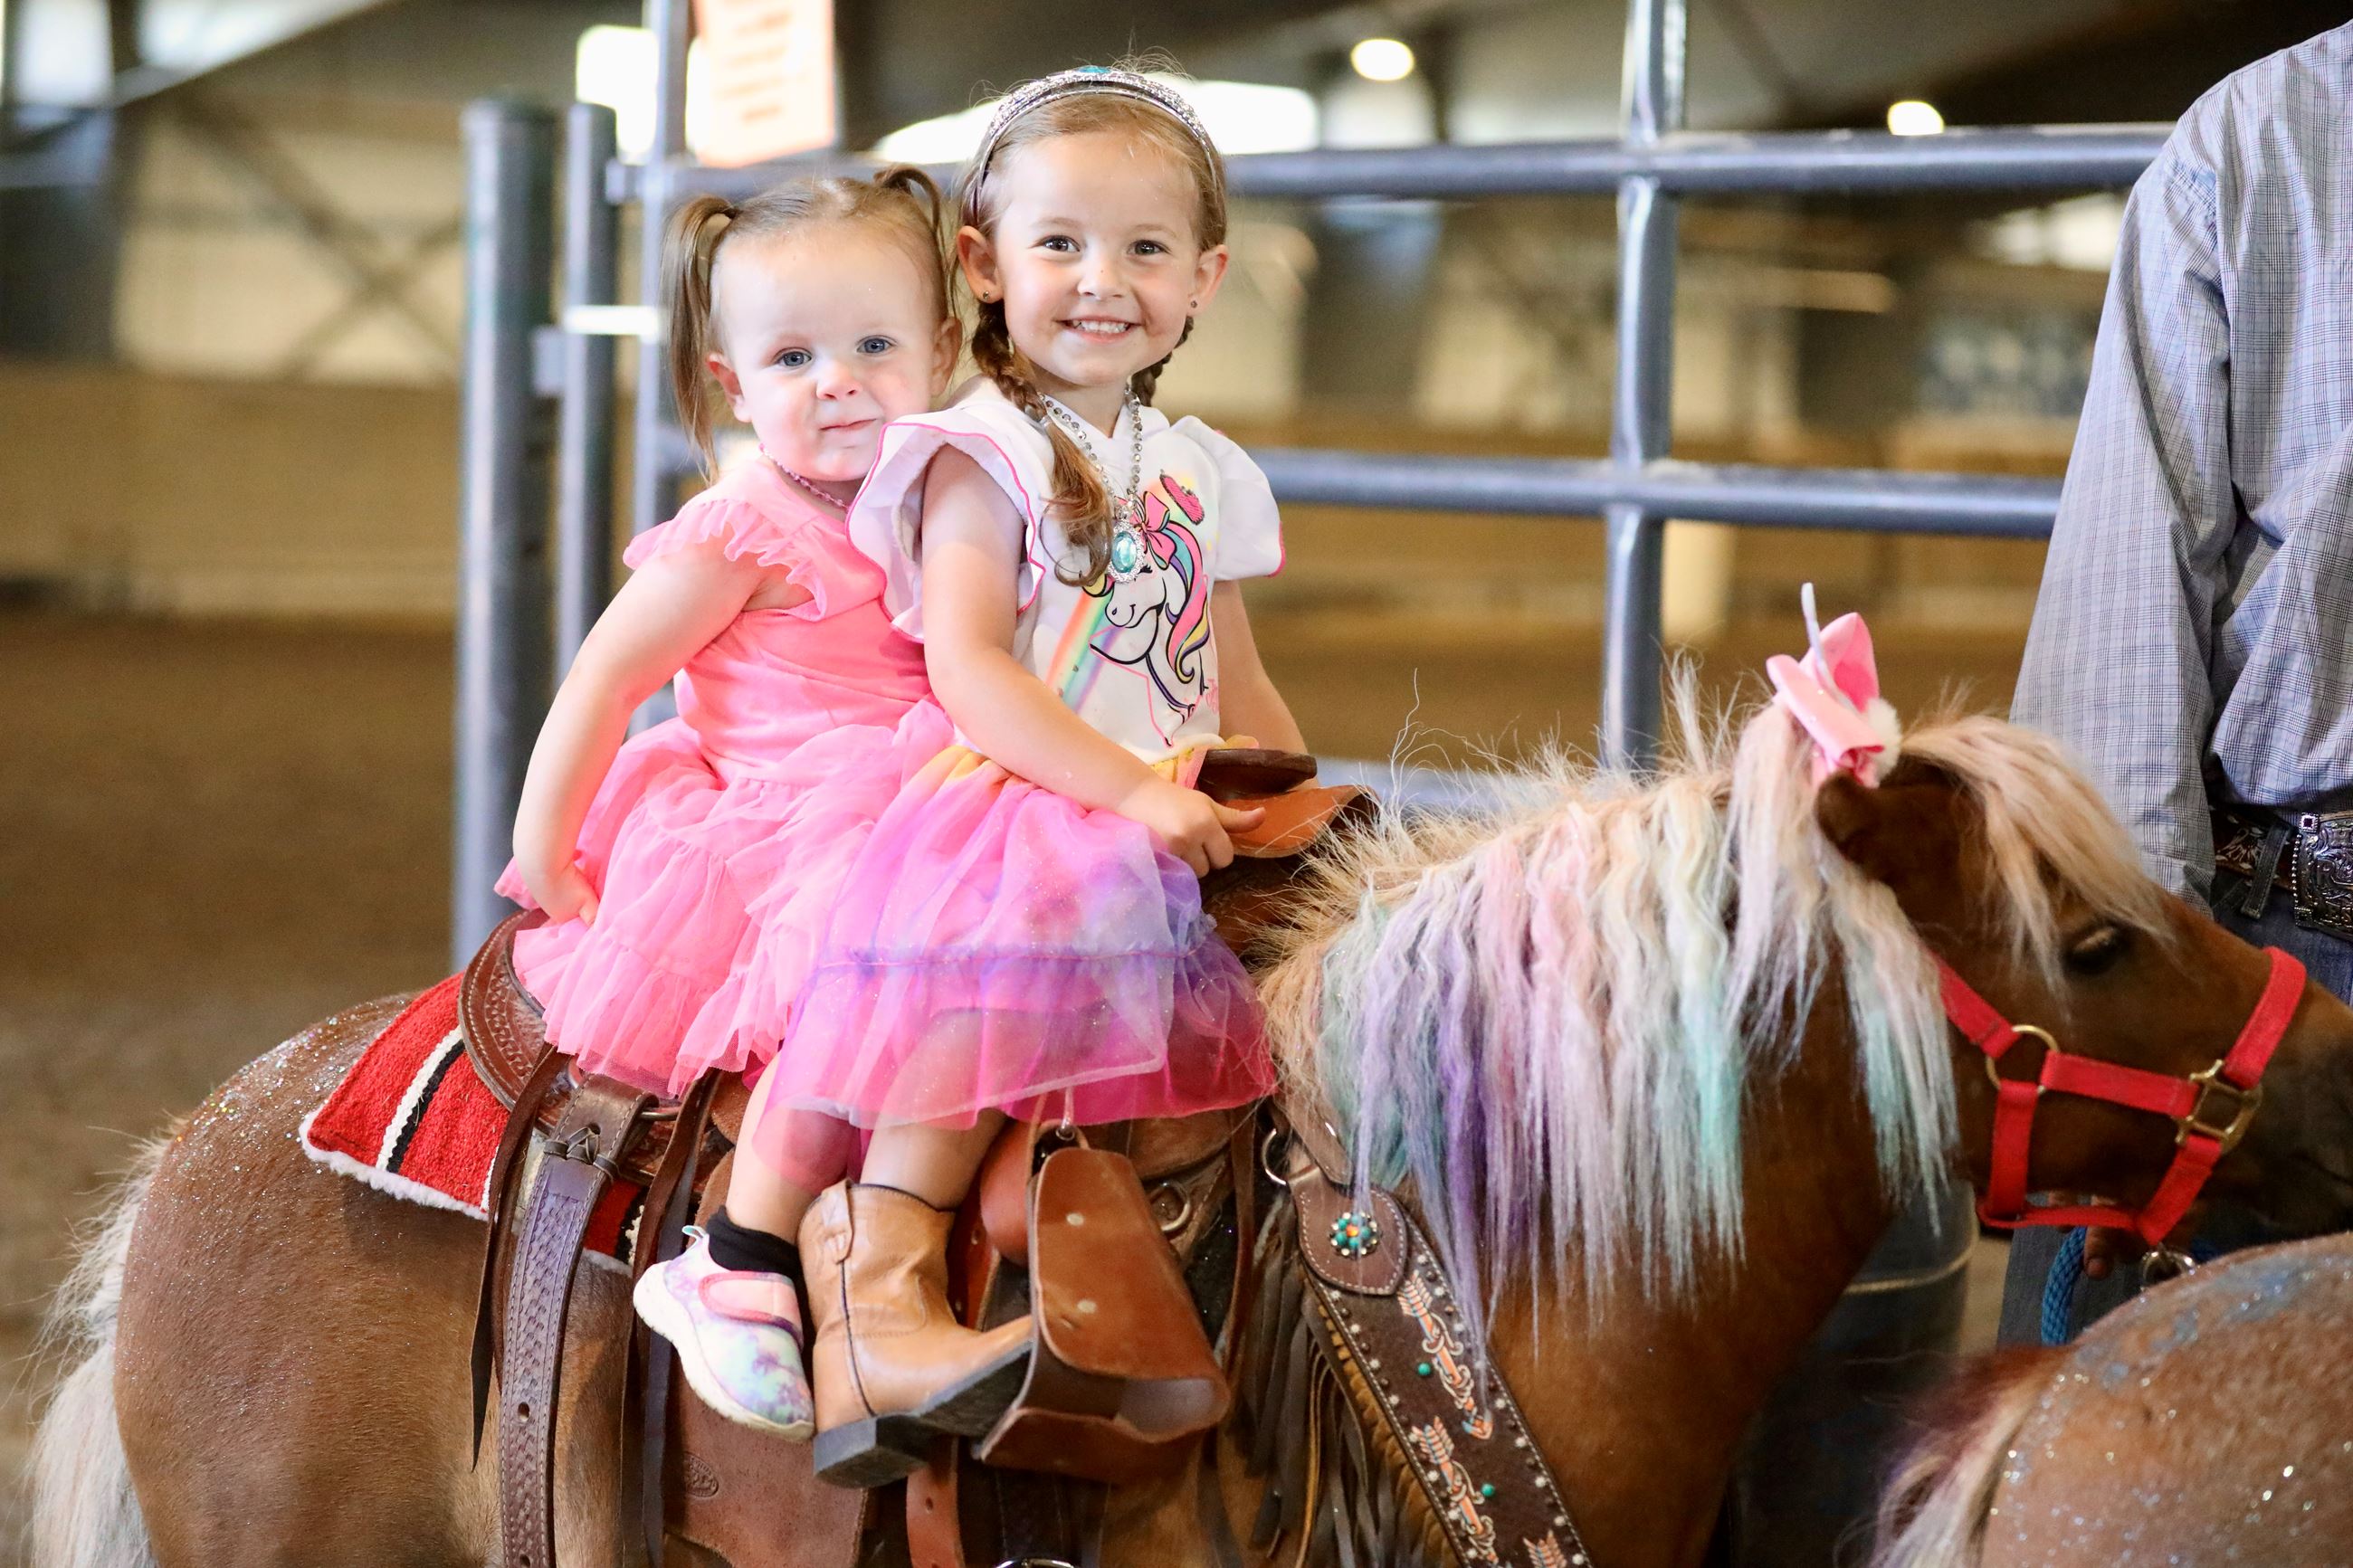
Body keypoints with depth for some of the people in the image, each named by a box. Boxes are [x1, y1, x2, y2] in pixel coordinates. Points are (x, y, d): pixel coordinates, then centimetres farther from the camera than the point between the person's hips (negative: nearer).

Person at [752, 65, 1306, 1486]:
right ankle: (875, 1303, -41)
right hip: (1008, 807, -8)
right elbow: (968, 670, -13)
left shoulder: (1198, 474, 20)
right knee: (1016, 938, -36)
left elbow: (1237, 686, 28)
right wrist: (1130, 790, -21)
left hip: (1178, 829, 8)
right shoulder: (984, 458, -1)